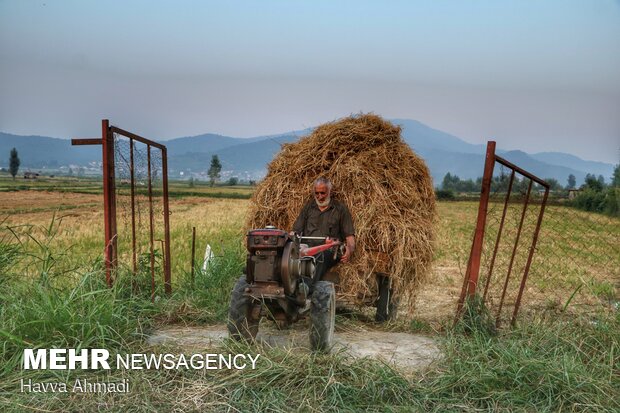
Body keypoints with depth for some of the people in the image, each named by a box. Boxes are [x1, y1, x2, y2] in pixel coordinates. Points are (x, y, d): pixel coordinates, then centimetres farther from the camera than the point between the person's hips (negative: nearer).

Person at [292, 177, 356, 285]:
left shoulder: (340, 208, 17)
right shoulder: (308, 207, 25)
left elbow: (349, 235, 12)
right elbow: (296, 231, 21)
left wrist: (350, 249, -10)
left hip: (329, 249, -2)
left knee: (321, 257, -40)